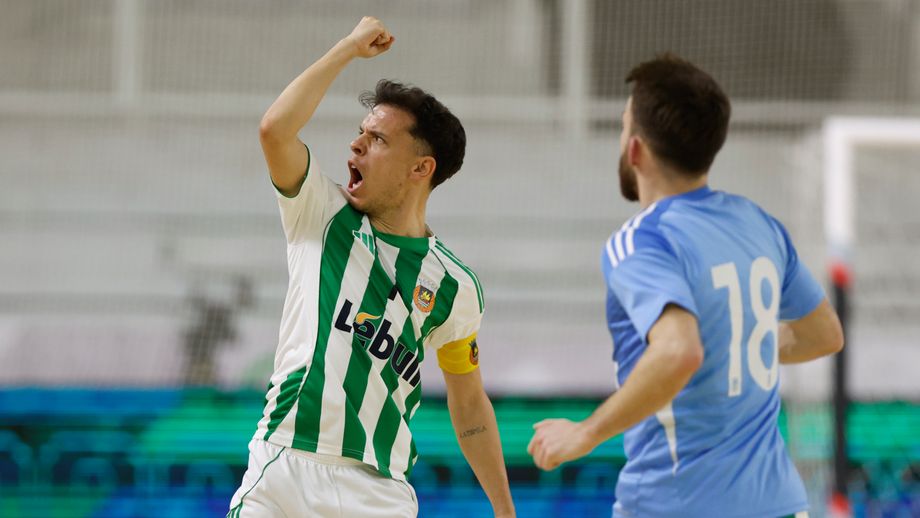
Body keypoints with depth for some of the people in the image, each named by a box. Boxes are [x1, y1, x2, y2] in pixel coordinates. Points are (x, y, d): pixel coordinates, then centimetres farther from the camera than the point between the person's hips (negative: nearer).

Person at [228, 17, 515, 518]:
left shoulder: (452, 284, 6)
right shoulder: (322, 217, 6)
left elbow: (469, 405, 15)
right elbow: (275, 129, -11)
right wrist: (351, 46, -4)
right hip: (280, 474, 0)